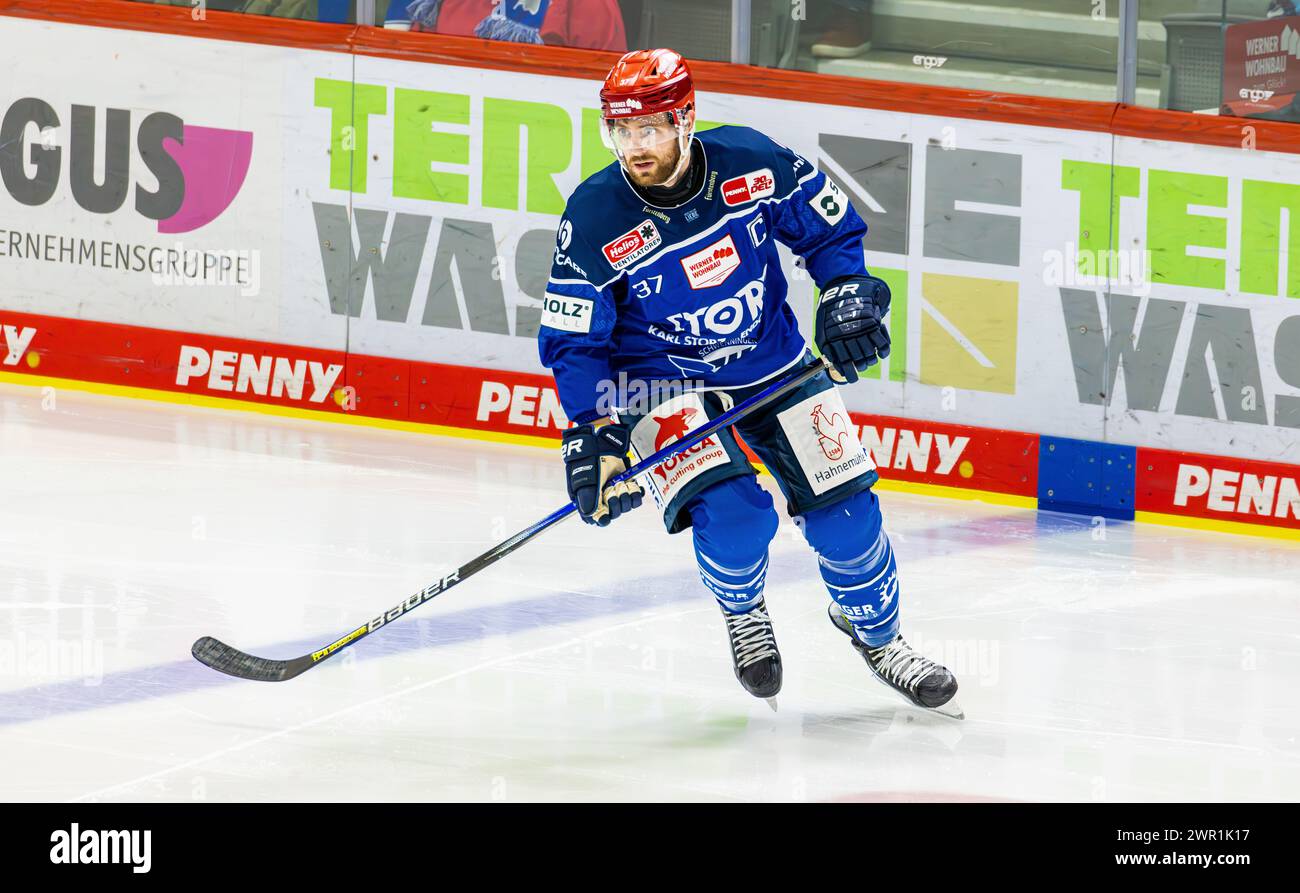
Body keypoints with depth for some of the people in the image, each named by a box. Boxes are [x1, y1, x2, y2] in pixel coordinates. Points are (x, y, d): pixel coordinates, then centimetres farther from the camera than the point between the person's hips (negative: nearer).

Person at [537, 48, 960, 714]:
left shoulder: (753, 162, -17)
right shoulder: (593, 221, -20)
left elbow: (829, 227, 1)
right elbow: (574, 342, -14)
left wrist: (848, 292, -13)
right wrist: (595, 430, -24)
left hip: (776, 367, 2)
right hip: (665, 384, -2)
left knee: (844, 514, -3)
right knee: (733, 515, -24)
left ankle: (876, 635, 27)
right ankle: (744, 618, 11)